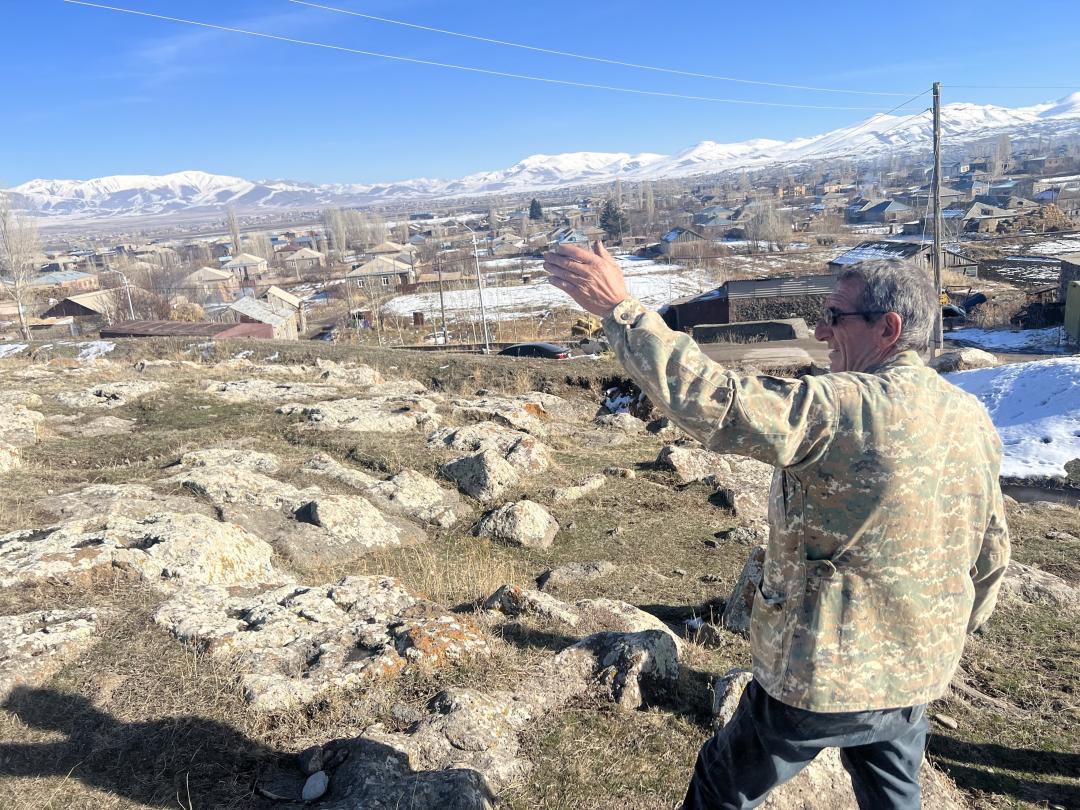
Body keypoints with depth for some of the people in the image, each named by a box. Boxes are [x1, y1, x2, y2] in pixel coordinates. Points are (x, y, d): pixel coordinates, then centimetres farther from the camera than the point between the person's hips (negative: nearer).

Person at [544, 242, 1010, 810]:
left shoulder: (845, 408, -26)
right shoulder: (974, 418, 1)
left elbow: (713, 403, -34)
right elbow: (992, 551, 9)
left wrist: (618, 308, -29)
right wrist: (950, 632, 24)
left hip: (824, 676, -7)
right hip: (919, 677, 8)